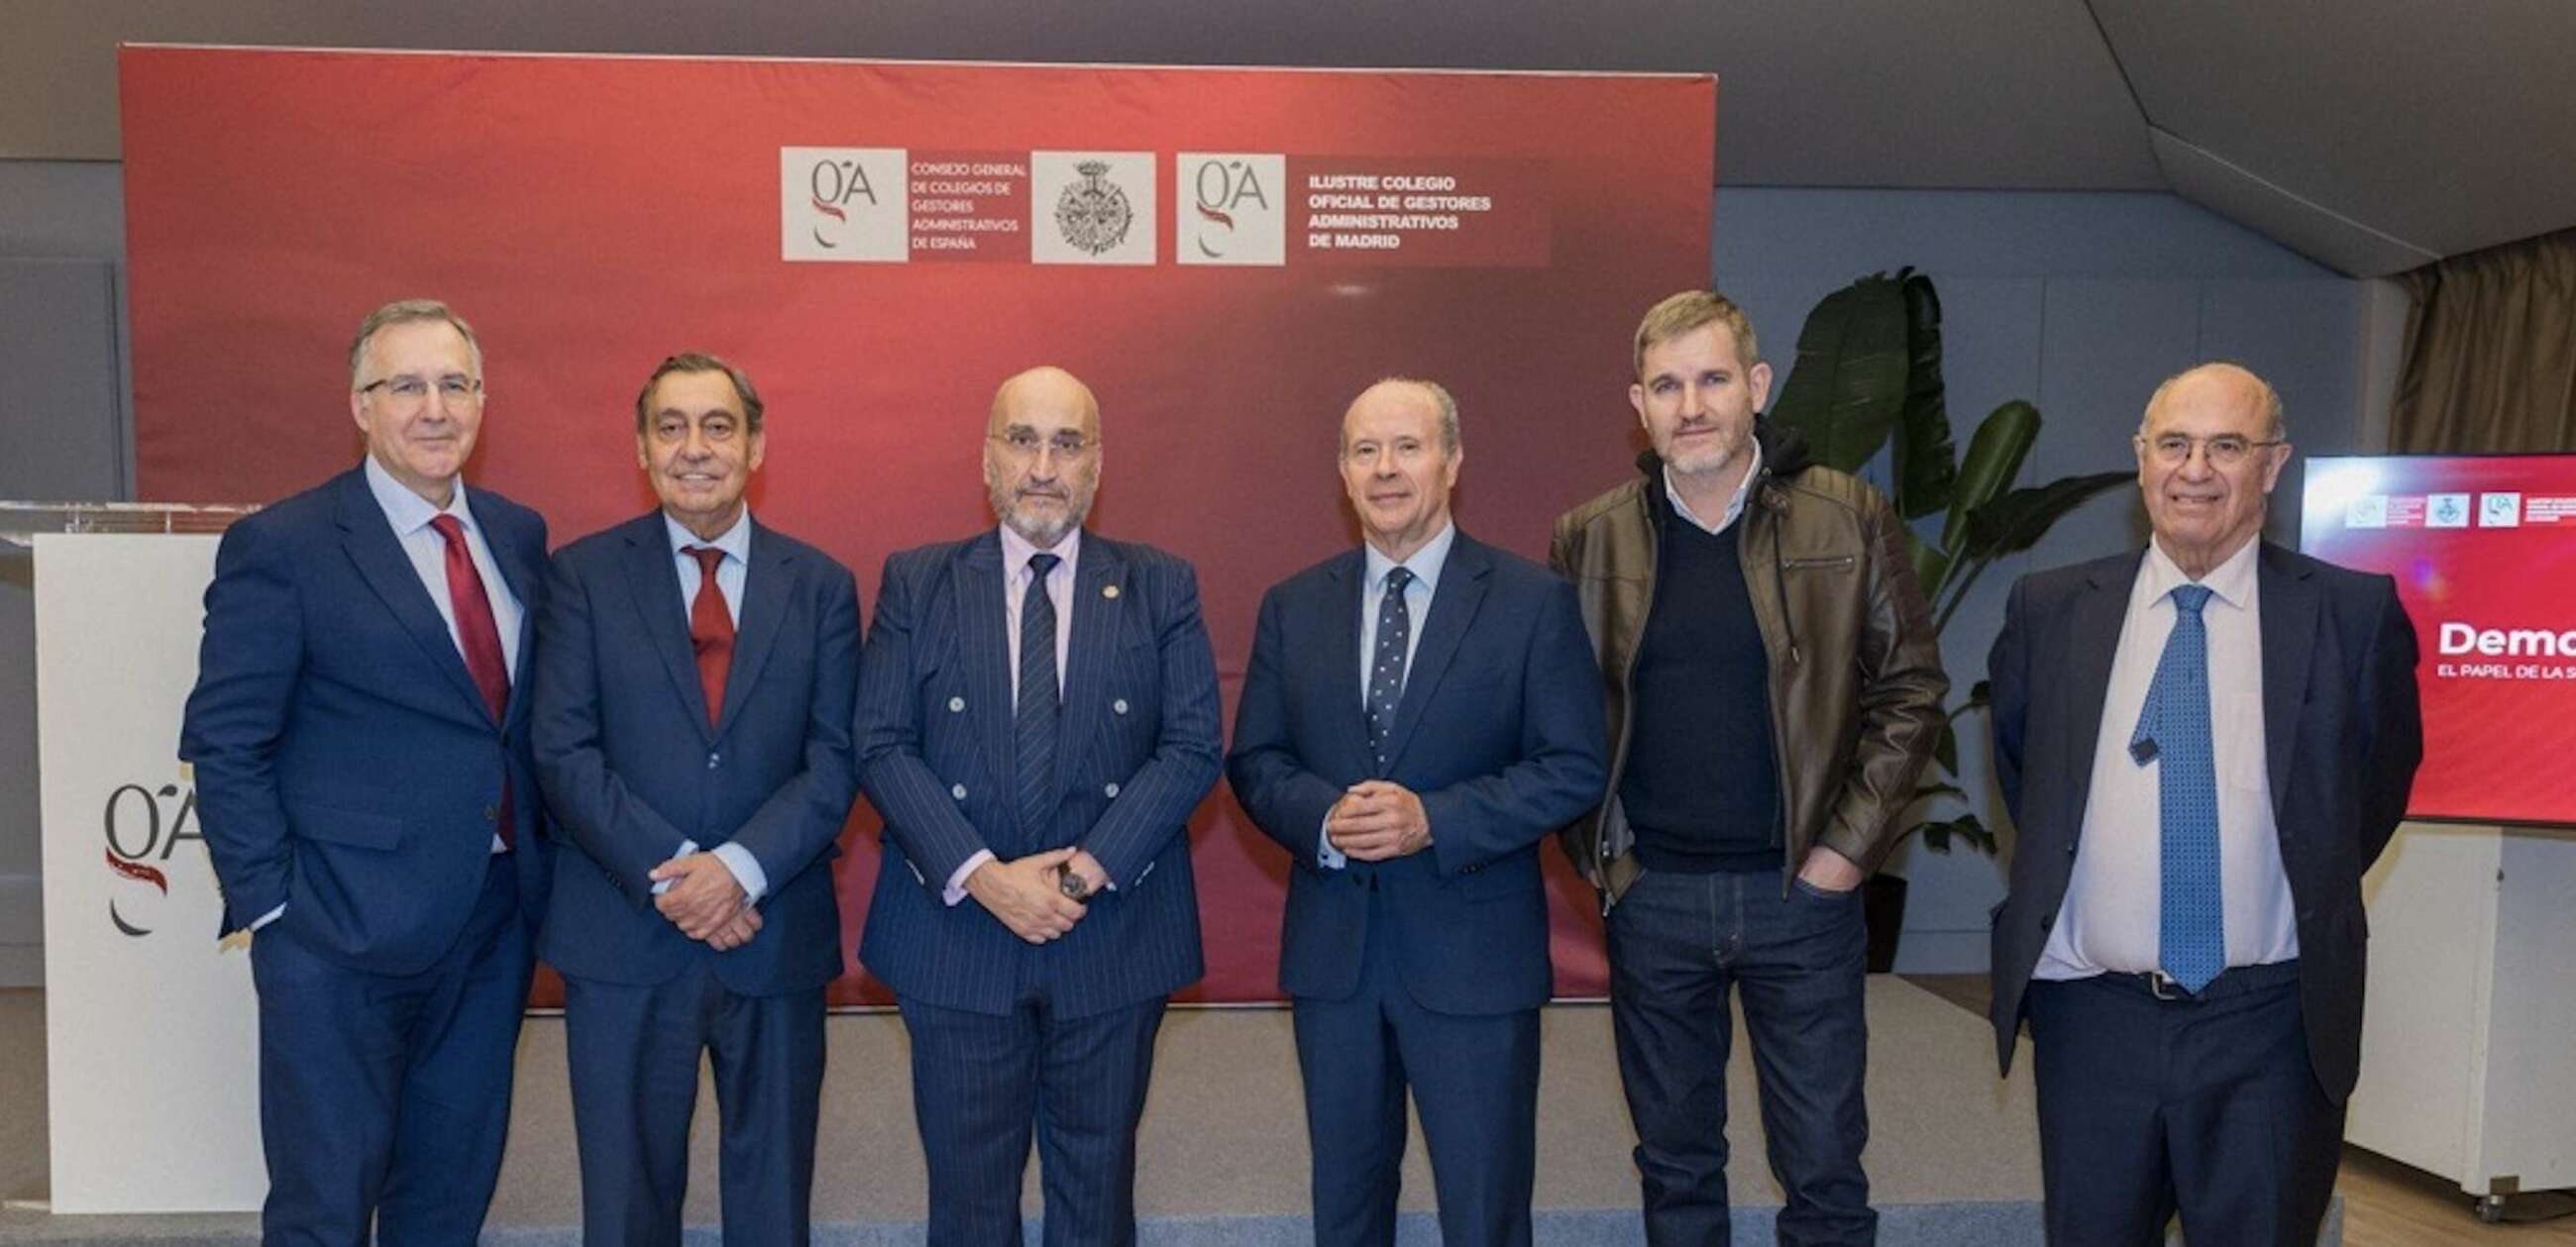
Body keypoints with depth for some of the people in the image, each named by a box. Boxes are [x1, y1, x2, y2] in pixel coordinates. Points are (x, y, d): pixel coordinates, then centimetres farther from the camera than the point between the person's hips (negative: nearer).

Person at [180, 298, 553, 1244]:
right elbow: (225, 742, -8)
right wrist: (269, 905, -11)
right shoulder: (280, 547, -8)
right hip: (345, 926, -5)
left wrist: (540, 863, 5)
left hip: (496, 918, 5)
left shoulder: (518, 535, 8)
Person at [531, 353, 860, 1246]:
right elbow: (564, 750, -6)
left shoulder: (821, 586, 4)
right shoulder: (583, 575, 2)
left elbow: (836, 758, -2)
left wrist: (743, 866, -17)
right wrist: (668, 875, -16)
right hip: (624, 939, -1)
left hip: (778, 934, 1)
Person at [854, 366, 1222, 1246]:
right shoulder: (916, 584, 3)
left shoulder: (1161, 589, 3)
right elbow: (882, 746, -4)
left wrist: (1090, 870, -15)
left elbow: (1193, 748, -4)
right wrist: (980, 875, -16)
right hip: (956, 934, 0)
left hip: (1113, 936, 0)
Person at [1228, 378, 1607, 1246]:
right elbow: (1254, 761, 6)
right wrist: (1323, 818, -15)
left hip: (1474, 950, -3)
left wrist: (1433, 819, -19)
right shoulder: (1292, 607, 6)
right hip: (1332, 946, 3)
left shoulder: (1534, 601, -5)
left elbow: (1574, 769, -8)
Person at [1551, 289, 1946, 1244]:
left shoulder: (1851, 520, -4)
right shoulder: (1588, 538, 0)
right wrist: (1592, 853, 0)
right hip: (1650, 896, 1)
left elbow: (1910, 690, 0)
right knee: (1675, 1166, 14)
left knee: (1824, 1169, 7)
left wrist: (1849, 847, -6)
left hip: (1803, 890, -1)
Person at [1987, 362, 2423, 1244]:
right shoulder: (2050, 609, 3)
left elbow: (2383, 775, 12)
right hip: (2090, 1009, 1)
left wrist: (2314, 893, 9)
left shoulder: (2355, 614, -2)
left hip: (2269, 1020, -1)